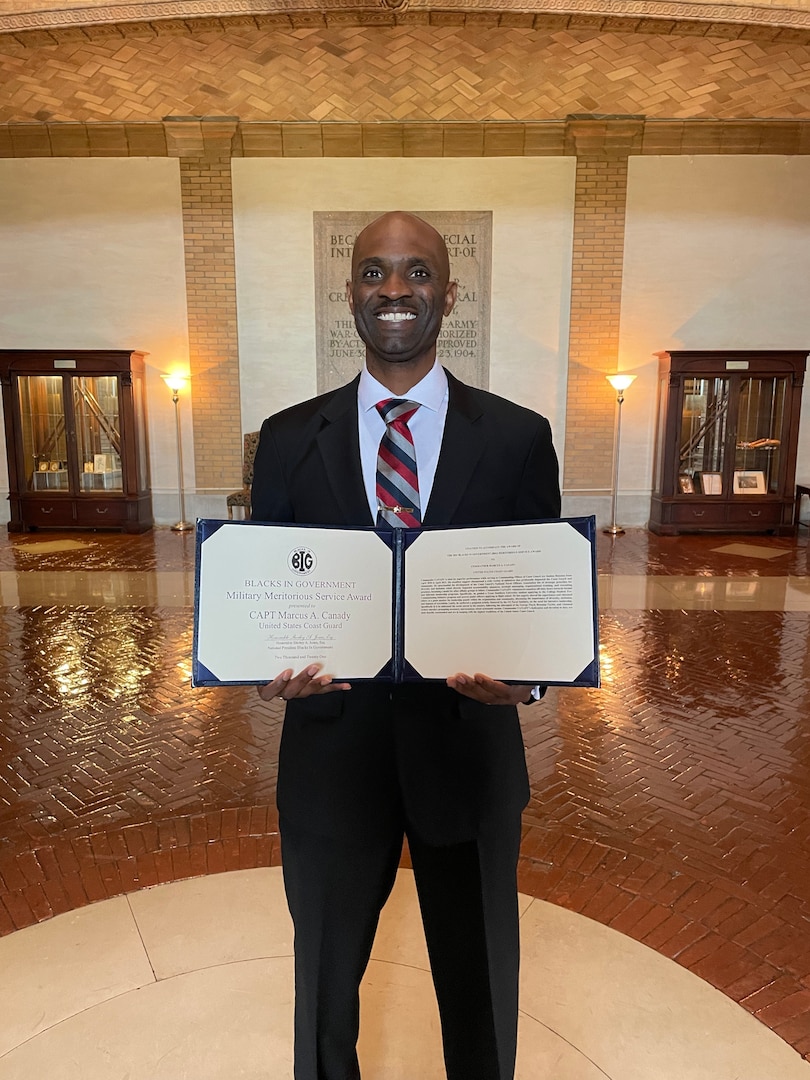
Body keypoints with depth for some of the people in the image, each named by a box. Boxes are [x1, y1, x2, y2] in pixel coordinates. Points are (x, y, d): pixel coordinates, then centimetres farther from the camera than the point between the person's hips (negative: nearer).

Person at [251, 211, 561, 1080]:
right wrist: (276, 665, -18)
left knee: (479, 989, 24)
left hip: (468, 748, 0)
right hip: (331, 747, 1)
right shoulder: (289, 439, -1)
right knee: (325, 982, 24)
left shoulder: (518, 438, -4)